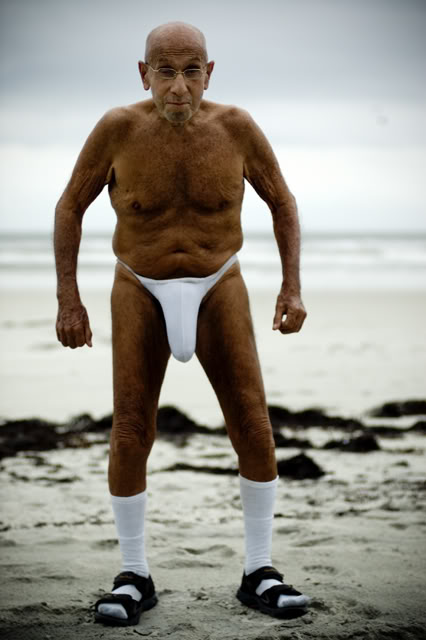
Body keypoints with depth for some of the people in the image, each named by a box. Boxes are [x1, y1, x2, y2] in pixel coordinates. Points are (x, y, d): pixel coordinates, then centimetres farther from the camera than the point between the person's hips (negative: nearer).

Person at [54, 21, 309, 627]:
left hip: (218, 291, 1)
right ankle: (135, 577, 7)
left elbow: (282, 201, 0)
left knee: (255, 432, -8)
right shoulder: (118, 127, -17)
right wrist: (68, 300, -9)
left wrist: (292, 286, -7)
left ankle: (259, 574, 6)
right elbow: (70, 206, -5)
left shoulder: (236, 126, -14)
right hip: (141, 293, -1)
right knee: (130, 436, -9)